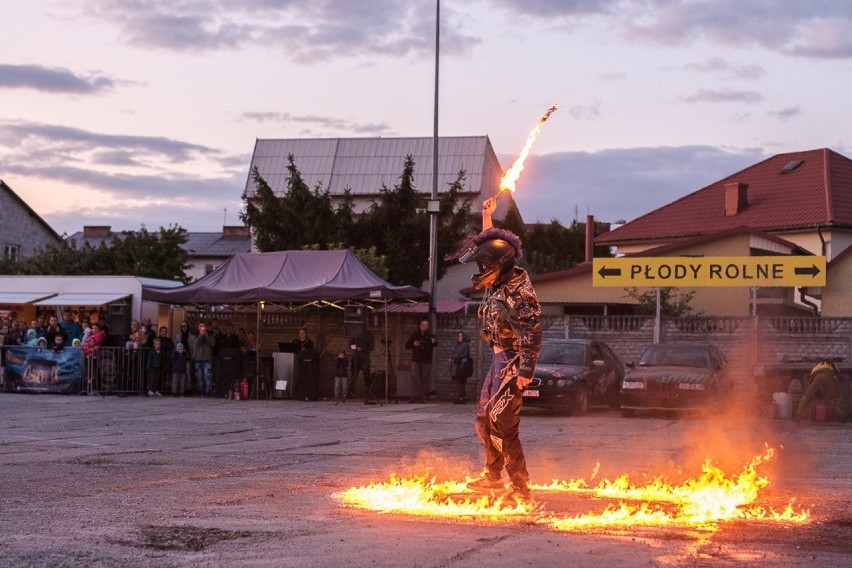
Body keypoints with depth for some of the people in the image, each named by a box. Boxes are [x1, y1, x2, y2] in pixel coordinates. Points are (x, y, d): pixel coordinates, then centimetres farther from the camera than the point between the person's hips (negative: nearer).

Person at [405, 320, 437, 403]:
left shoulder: (430, 335, 1)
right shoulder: (415, 335, 8)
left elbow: (436, 343, -20)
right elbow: (407, 345, 11)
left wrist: (434, 342, -45)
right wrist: (413, 344, -11)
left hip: (426, 361, -1)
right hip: (416, 359, 1)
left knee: (425, 378, 1)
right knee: (415, 376, -10)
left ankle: (422, 395, 7)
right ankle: (417, 394, -7)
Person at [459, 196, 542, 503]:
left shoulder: (517, 294, -22)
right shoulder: (500, 280, 5)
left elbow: (531, 334, -25)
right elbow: (488, 246, 25)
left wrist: (525, 373, -27)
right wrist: (487, 217, 23)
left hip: (511, 362, -10)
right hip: (500, 359, 10)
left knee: (502, 426, -12)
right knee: (484, 420, 18)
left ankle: (521, 489, -8)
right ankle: (493, 476, 32)